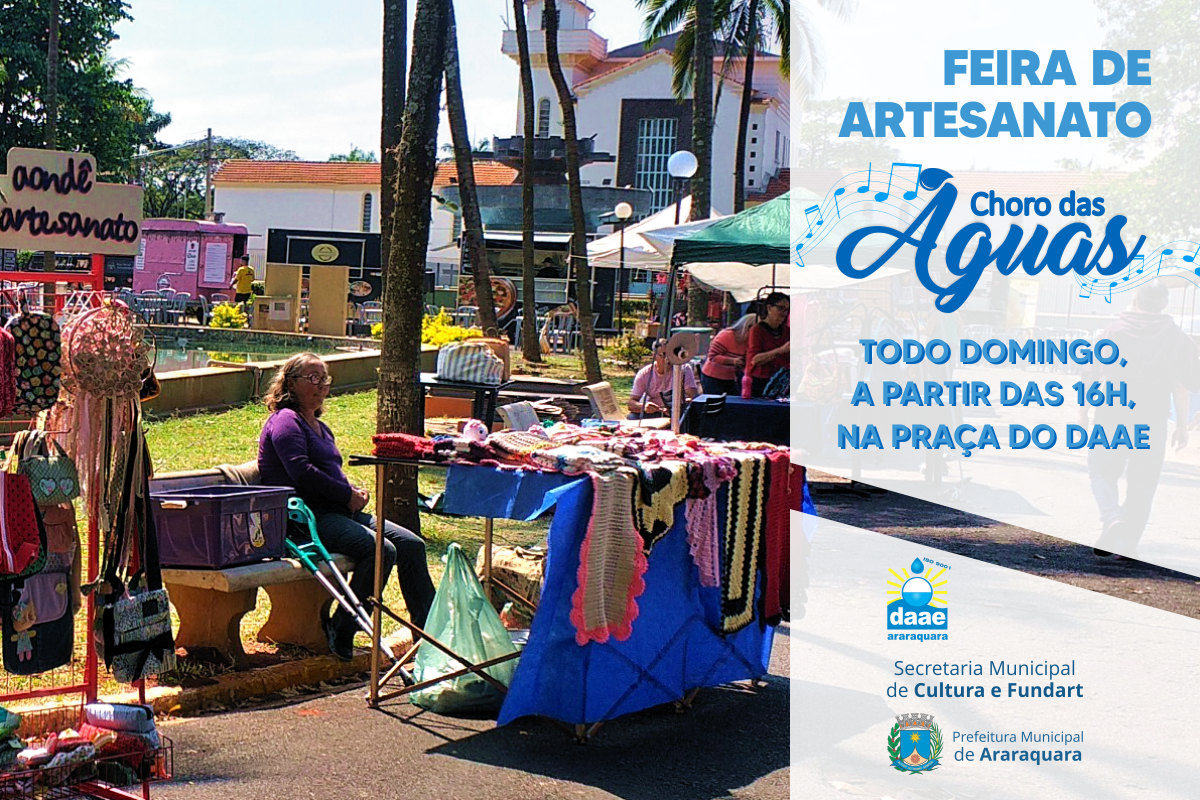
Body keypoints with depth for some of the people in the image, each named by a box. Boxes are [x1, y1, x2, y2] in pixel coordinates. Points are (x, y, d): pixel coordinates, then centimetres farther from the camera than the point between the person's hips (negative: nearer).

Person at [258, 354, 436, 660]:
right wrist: (348, 494, -12)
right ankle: (341, 630, -20)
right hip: (307, 517, -9)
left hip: (339, 513, 9)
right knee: (381, 550, -29)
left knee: (412, 544, -6)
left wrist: (355, 492, 9)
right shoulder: (285, 421, -3)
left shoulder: (320, 427, 27)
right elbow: (301, 472, -17)